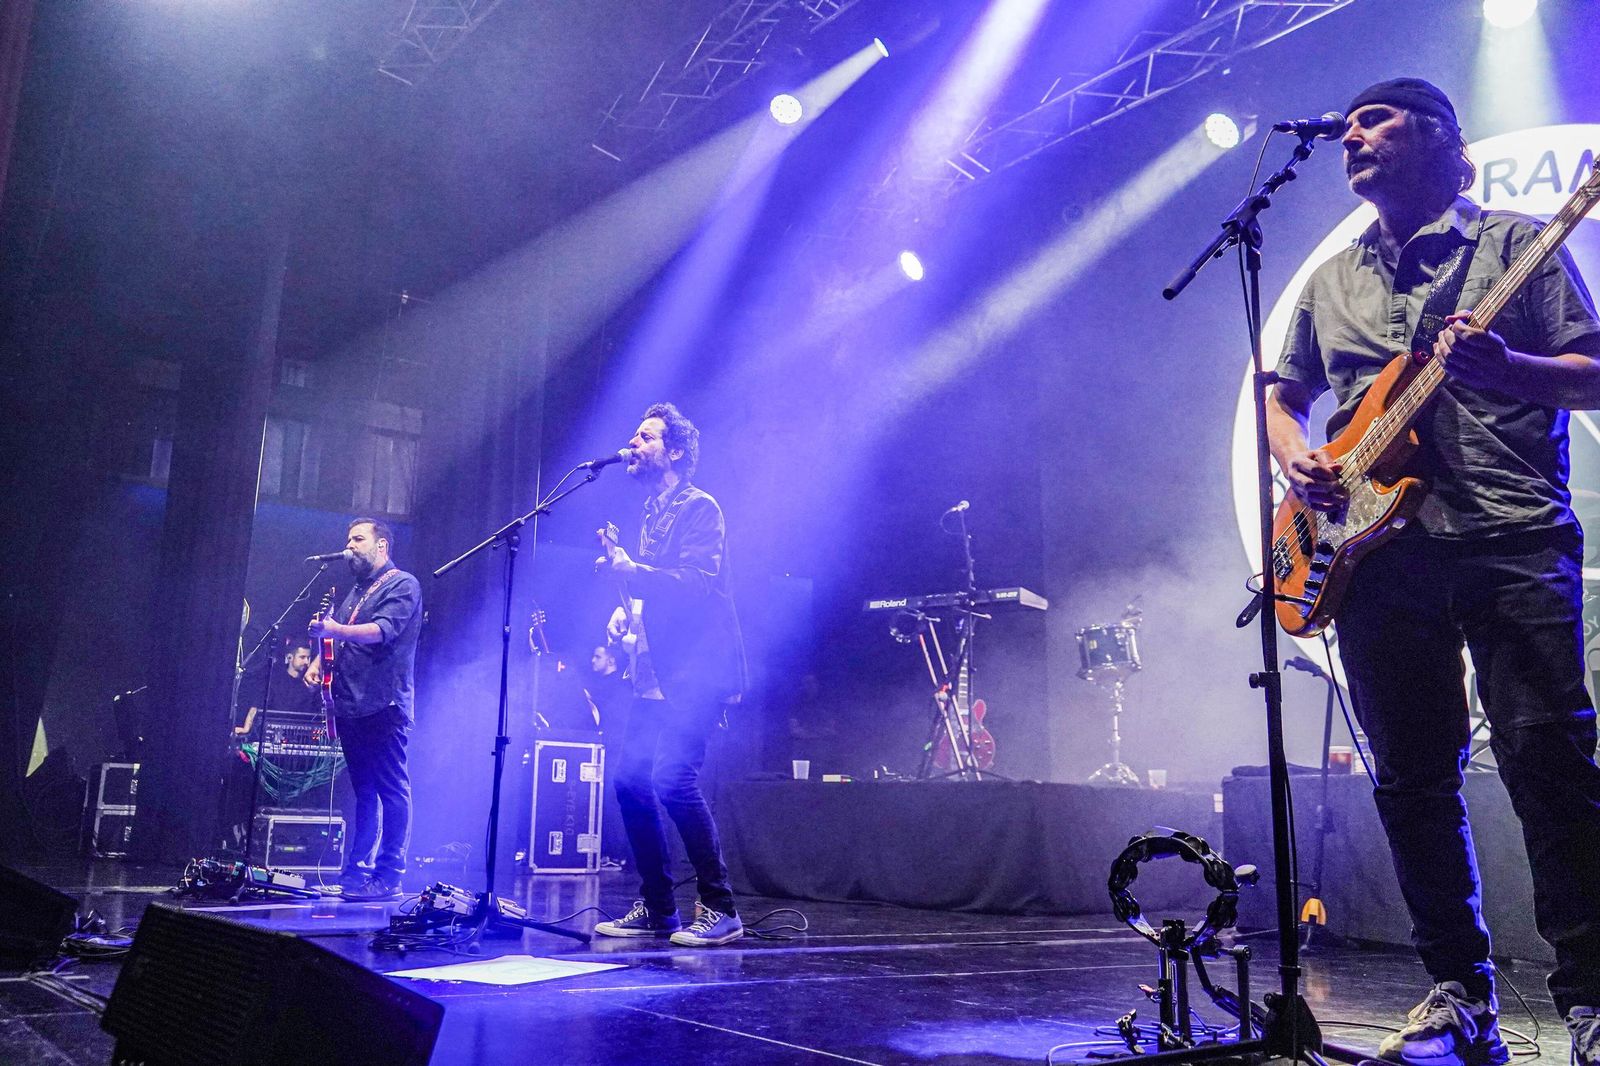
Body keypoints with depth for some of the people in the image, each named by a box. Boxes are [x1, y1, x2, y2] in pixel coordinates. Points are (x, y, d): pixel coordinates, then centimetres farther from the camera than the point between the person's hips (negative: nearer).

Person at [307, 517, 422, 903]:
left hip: (383, 705, -9)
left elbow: (383, 631, -19)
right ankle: (357, 871, 15)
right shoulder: (357, 591, 23)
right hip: (350, 706, 9)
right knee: (363, 791, 11)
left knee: (391, 791, -7)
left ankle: (389, 877, -5)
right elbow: (339, 638, 28)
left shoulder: (402, 585, -3)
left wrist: (335, 630, -31)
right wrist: (319, 661, 11)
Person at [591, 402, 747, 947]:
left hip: (695, 673, -9)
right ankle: (656, 907, 16)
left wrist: (632, 570, -27)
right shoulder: (653, 512, 21)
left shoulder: (698, 507, -7)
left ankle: (719, 909, -8)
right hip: (657, 674, 9)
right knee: (631, 780, 5)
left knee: (673, 779, -19)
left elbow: (698, 584, -20)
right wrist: (626, 611, 11)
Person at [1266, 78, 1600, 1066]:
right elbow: (1284, 395, 25)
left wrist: (1506, 369, -17)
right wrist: (1298, 459, 3)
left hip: (1514, 539, -4)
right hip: (1380, 549, 4)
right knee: (1413, 780, 4)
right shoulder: (1330, 281, 22)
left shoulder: (1516, 242, 9)